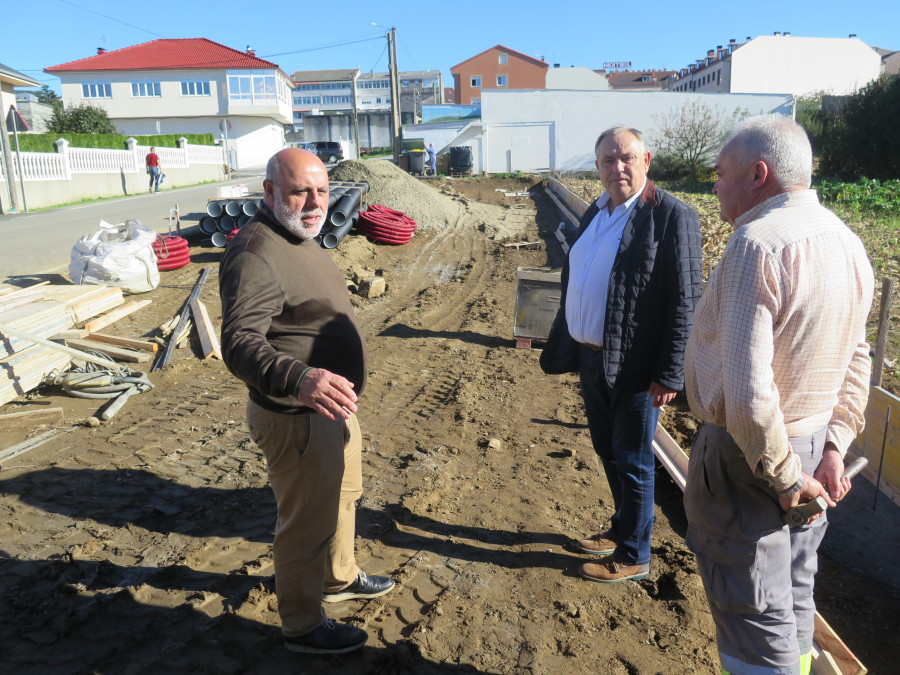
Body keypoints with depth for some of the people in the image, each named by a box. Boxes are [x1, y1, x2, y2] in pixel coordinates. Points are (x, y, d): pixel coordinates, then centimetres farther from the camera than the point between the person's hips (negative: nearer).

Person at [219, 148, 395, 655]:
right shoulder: (255, 253, -25)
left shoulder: (300, 240, 8)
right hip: (298, 418, -10)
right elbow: (240, 343, -36)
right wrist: (299, 379, -54)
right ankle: (303, 627, 31)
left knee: (343, 496, 27)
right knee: (308, 523, 8)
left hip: (333, 404, 10)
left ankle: (341, 577, 52)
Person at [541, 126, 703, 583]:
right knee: (607, 452, 22)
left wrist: (668, 375, -18)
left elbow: (685, 301, -16)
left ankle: (633, 556, 27)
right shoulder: (595, 213, 11)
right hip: (591, 359, 8)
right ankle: (622, 528, 44)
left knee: (632, 463, 7)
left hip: (634, 368, -7)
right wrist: (565, 347, 14)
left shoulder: (672, 216, -13)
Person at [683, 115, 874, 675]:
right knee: (794, 593, 25)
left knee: (755, 611, 9)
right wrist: (834, 445, 8)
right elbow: (856, 360, 11)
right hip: (813, 446, 9)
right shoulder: (847, 241, 6)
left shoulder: (758, 244, -24)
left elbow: (746, 391, -29)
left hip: (749, 452, -9)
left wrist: (783, 477, -17)